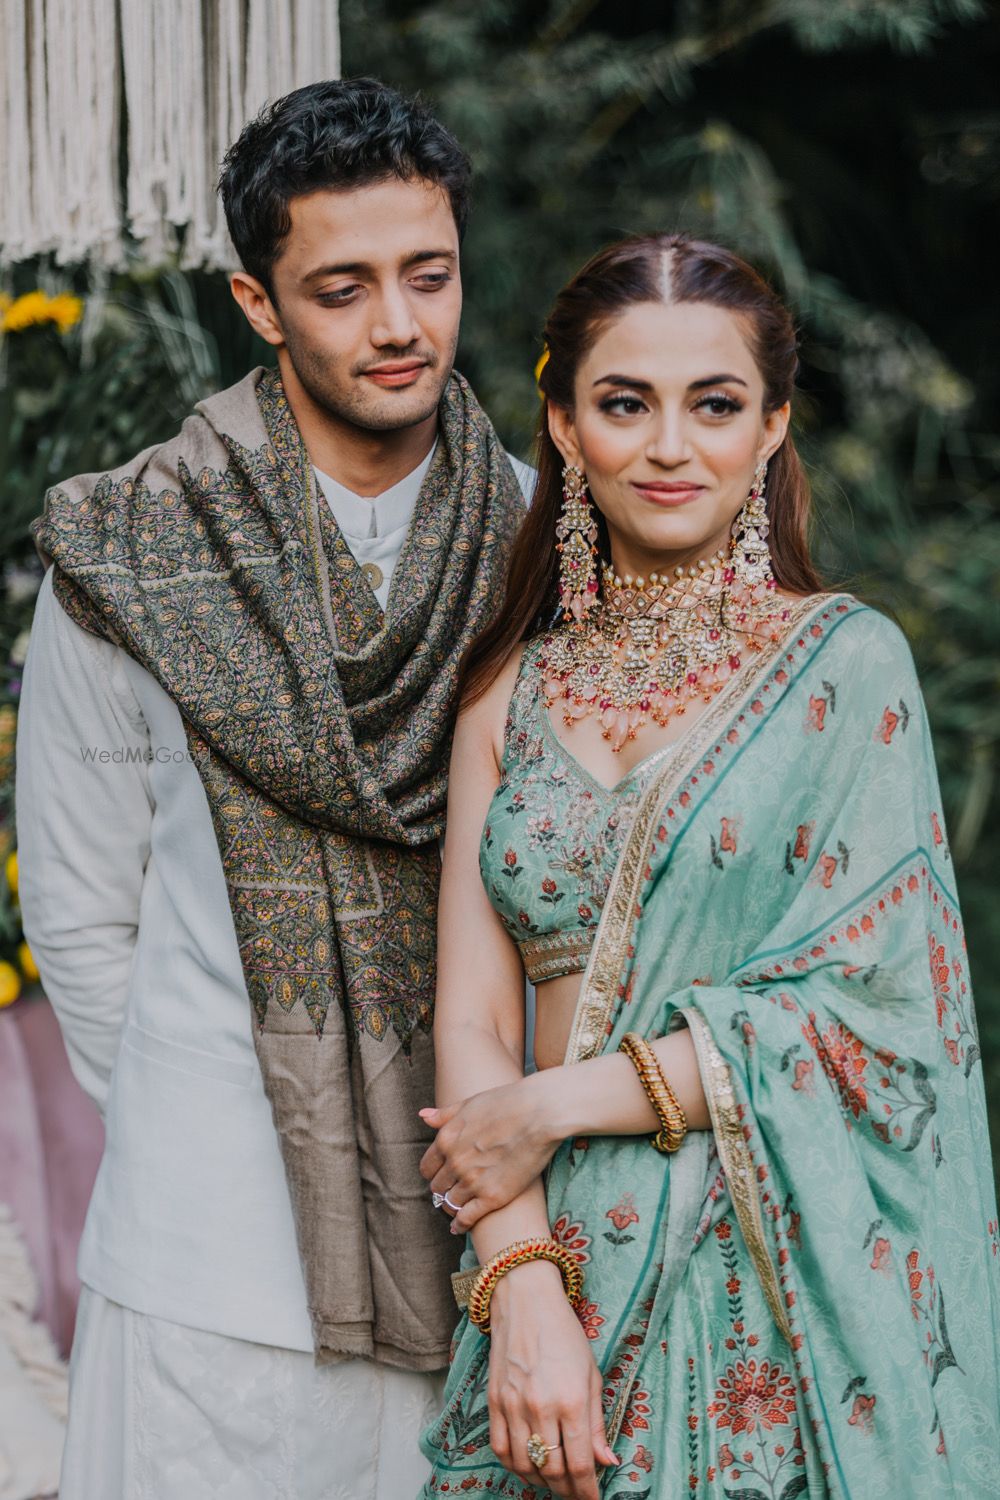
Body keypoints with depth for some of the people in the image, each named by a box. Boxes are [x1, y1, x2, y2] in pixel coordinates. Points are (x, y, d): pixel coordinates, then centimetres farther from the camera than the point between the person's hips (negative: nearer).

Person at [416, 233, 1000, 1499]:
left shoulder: (844, 664, -4)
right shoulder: (513, 688, 7)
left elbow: (868, 1005, -10)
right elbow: (471, 1016, 1)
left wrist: (555, 1103, -11)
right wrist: (523, 1284, -13)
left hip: (783, 1278, -3)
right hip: (551, 1264, 3)